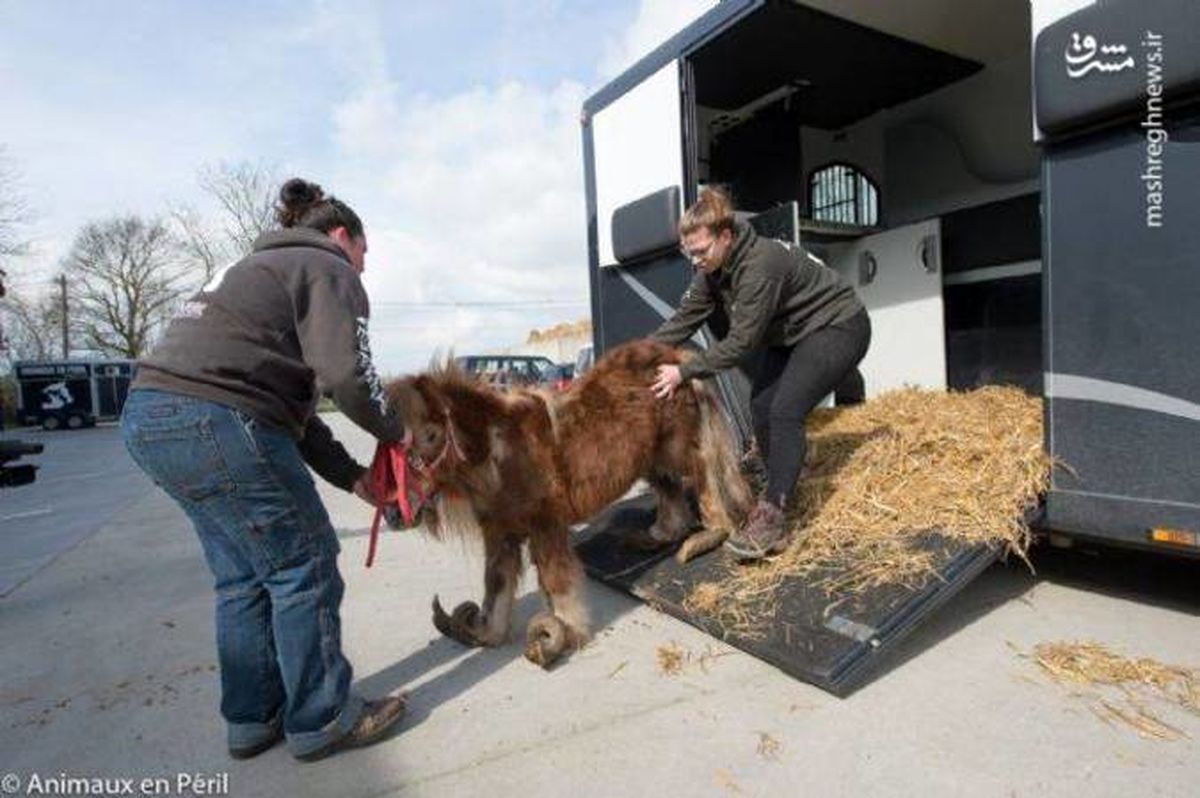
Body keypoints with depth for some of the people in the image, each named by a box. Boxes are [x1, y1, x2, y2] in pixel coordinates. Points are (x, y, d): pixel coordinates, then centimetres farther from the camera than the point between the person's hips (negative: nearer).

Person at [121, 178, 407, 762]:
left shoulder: (262, 270, 29)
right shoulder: (327, 268, 2)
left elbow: (293, 402, 23)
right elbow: (346, 374, -15)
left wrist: (350, 475, 19)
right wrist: (394, 430, 5)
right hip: (214, 419, -10)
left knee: (243, 576, 18)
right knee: (303, 568, 2)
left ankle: (253, 718, 29)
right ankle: (321, 721, 16)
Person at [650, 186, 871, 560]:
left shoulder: (760, 264, -33)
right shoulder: (713, 268, -6)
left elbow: (742, 342, -31)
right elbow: (685, 318, -5)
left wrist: (684, 372, -30)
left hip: (838, 326, -9)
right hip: (790, 333, 9)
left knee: (785, 411, -23)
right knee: (761, 407, -2)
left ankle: (771, 519, -22)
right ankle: (780, 495, 11)